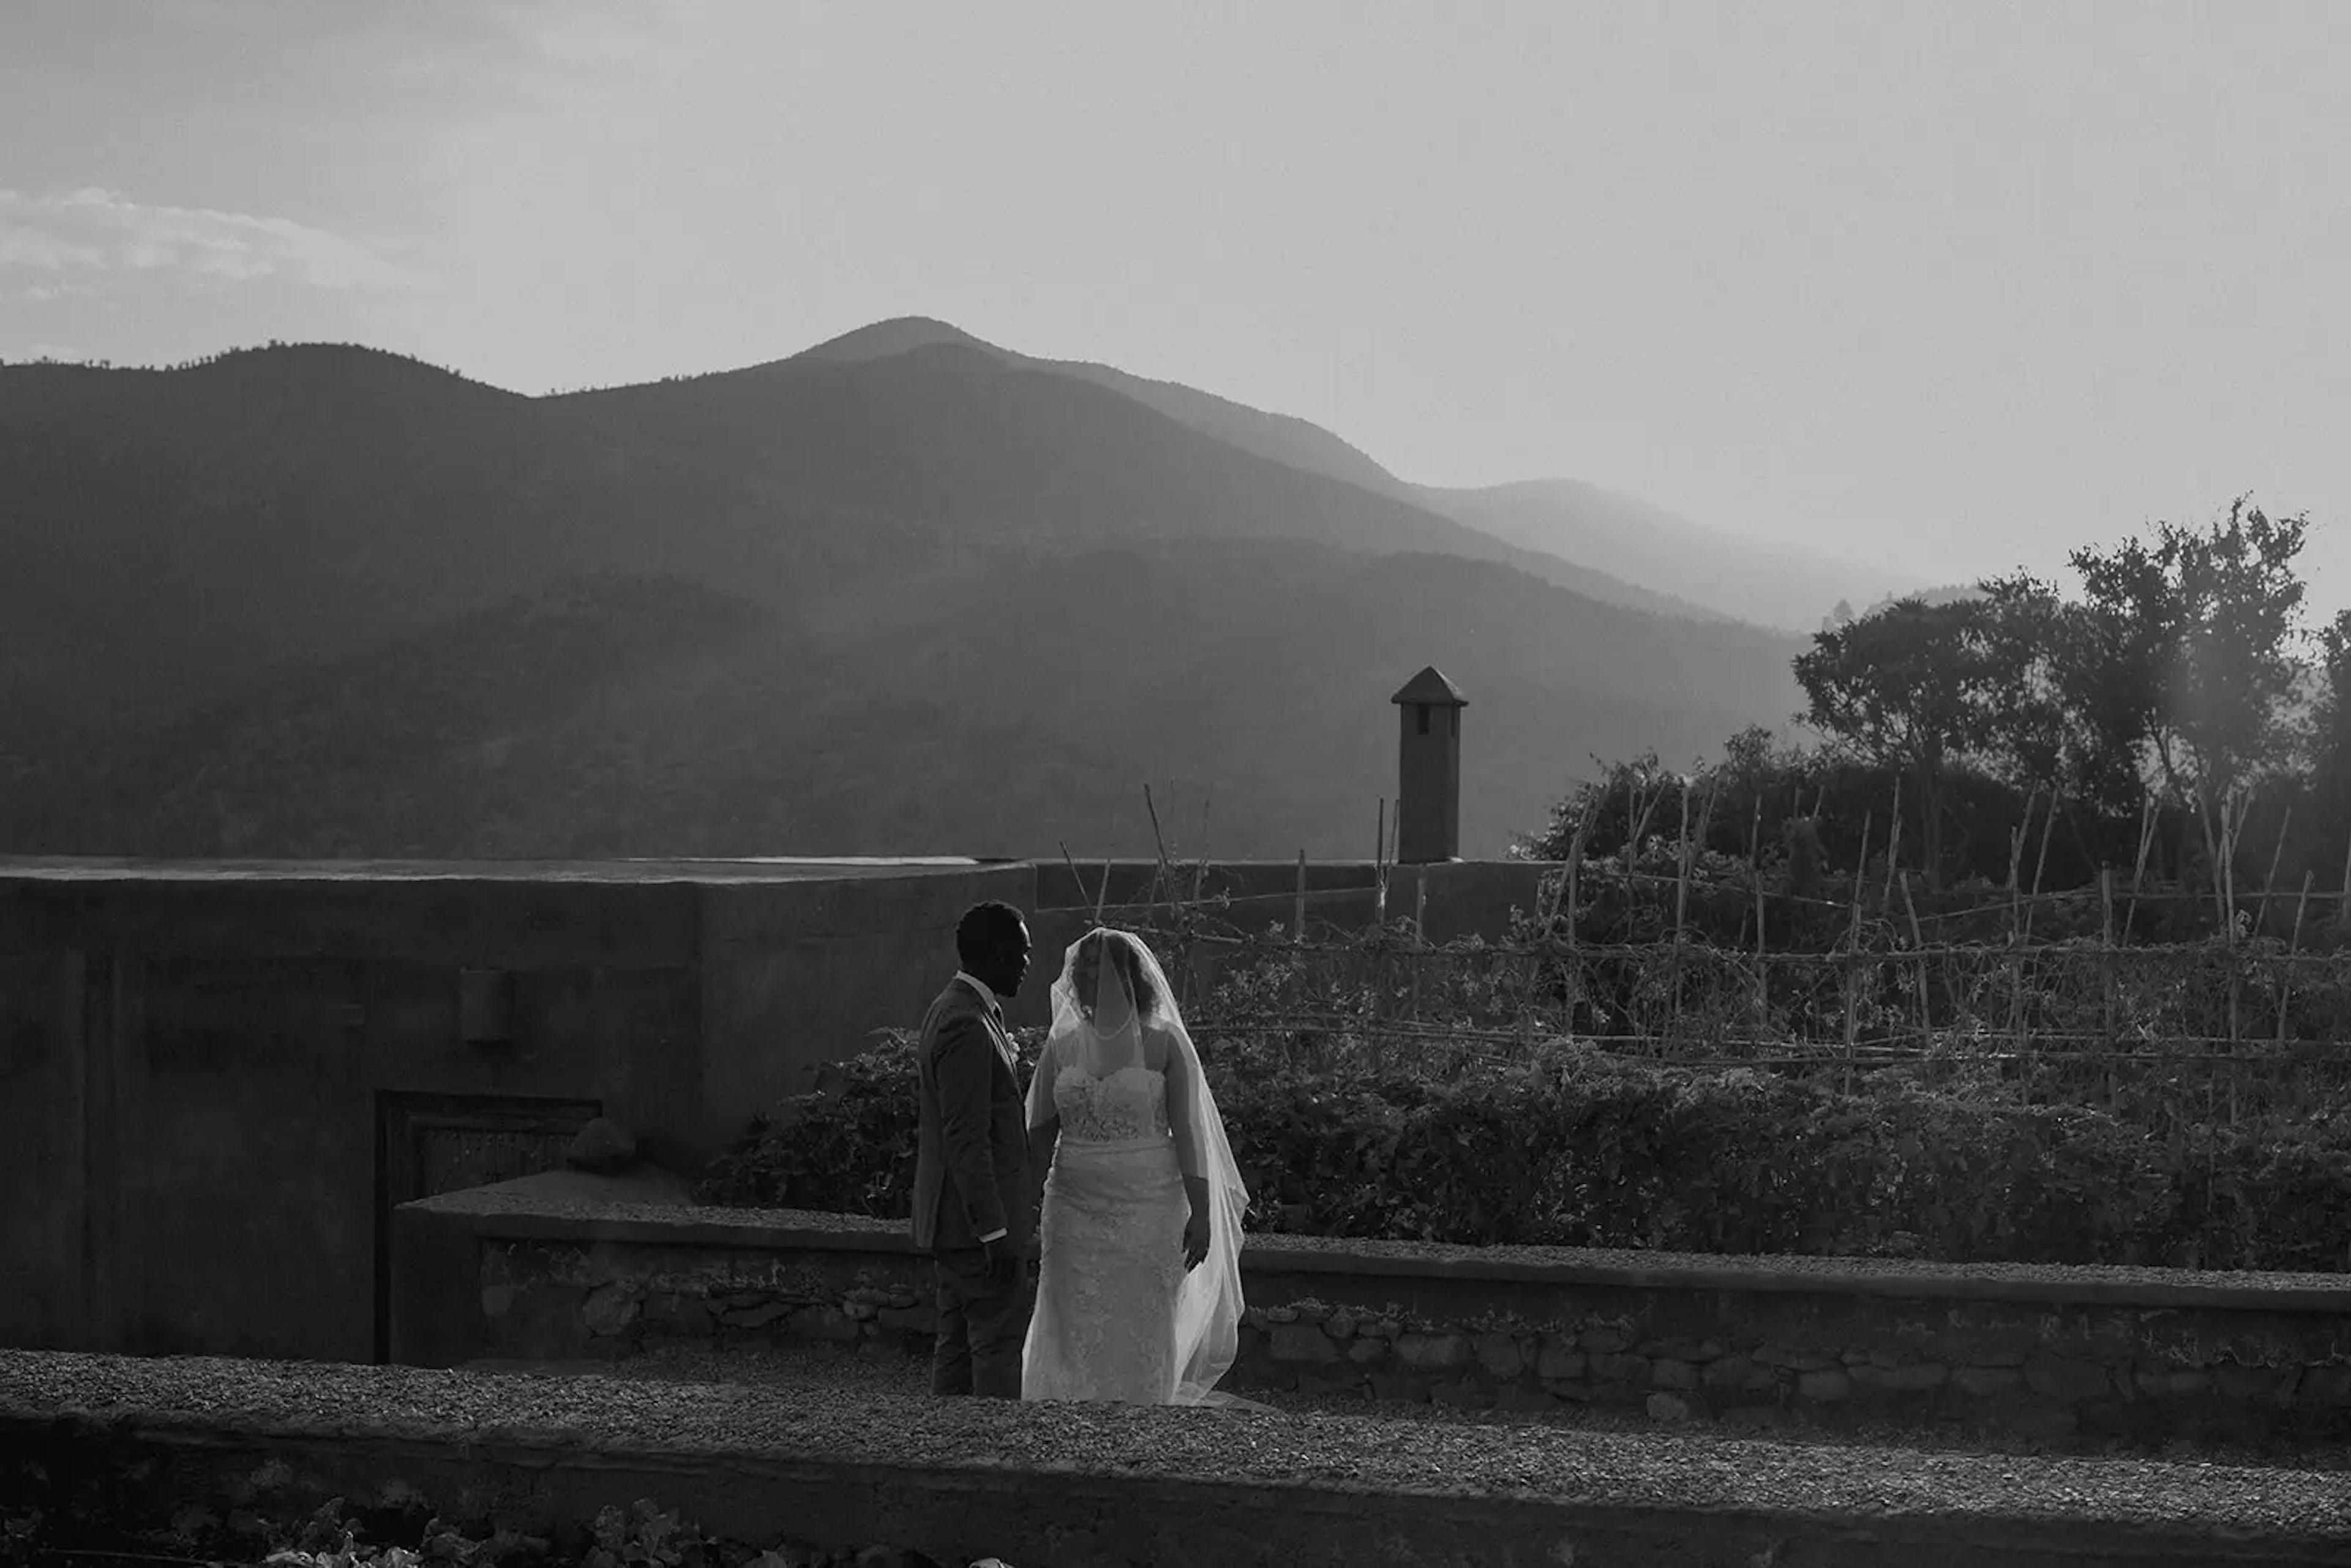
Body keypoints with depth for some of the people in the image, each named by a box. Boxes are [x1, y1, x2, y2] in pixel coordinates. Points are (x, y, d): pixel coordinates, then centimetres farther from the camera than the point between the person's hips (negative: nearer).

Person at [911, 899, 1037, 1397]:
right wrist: (995, 1232, -22)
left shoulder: (951, 1011, 13)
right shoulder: (967, 1026, -20)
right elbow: (967, 1141, -23)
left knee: (957, 1346, 13)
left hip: (954, 1223, 10)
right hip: (978, 1221, -10)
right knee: (999, 1346, -8)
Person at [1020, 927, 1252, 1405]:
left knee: (1142, 1340, 1)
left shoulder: (1164, 1044, -2)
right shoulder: (1062, 1044, 7)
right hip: (1074, 1209, 3)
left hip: (1147, 1209, -3)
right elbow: (1040, 1134, 8)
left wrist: (1201, 1212, -9)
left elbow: (1188, 1131, -4)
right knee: (1075, 1338, 1)